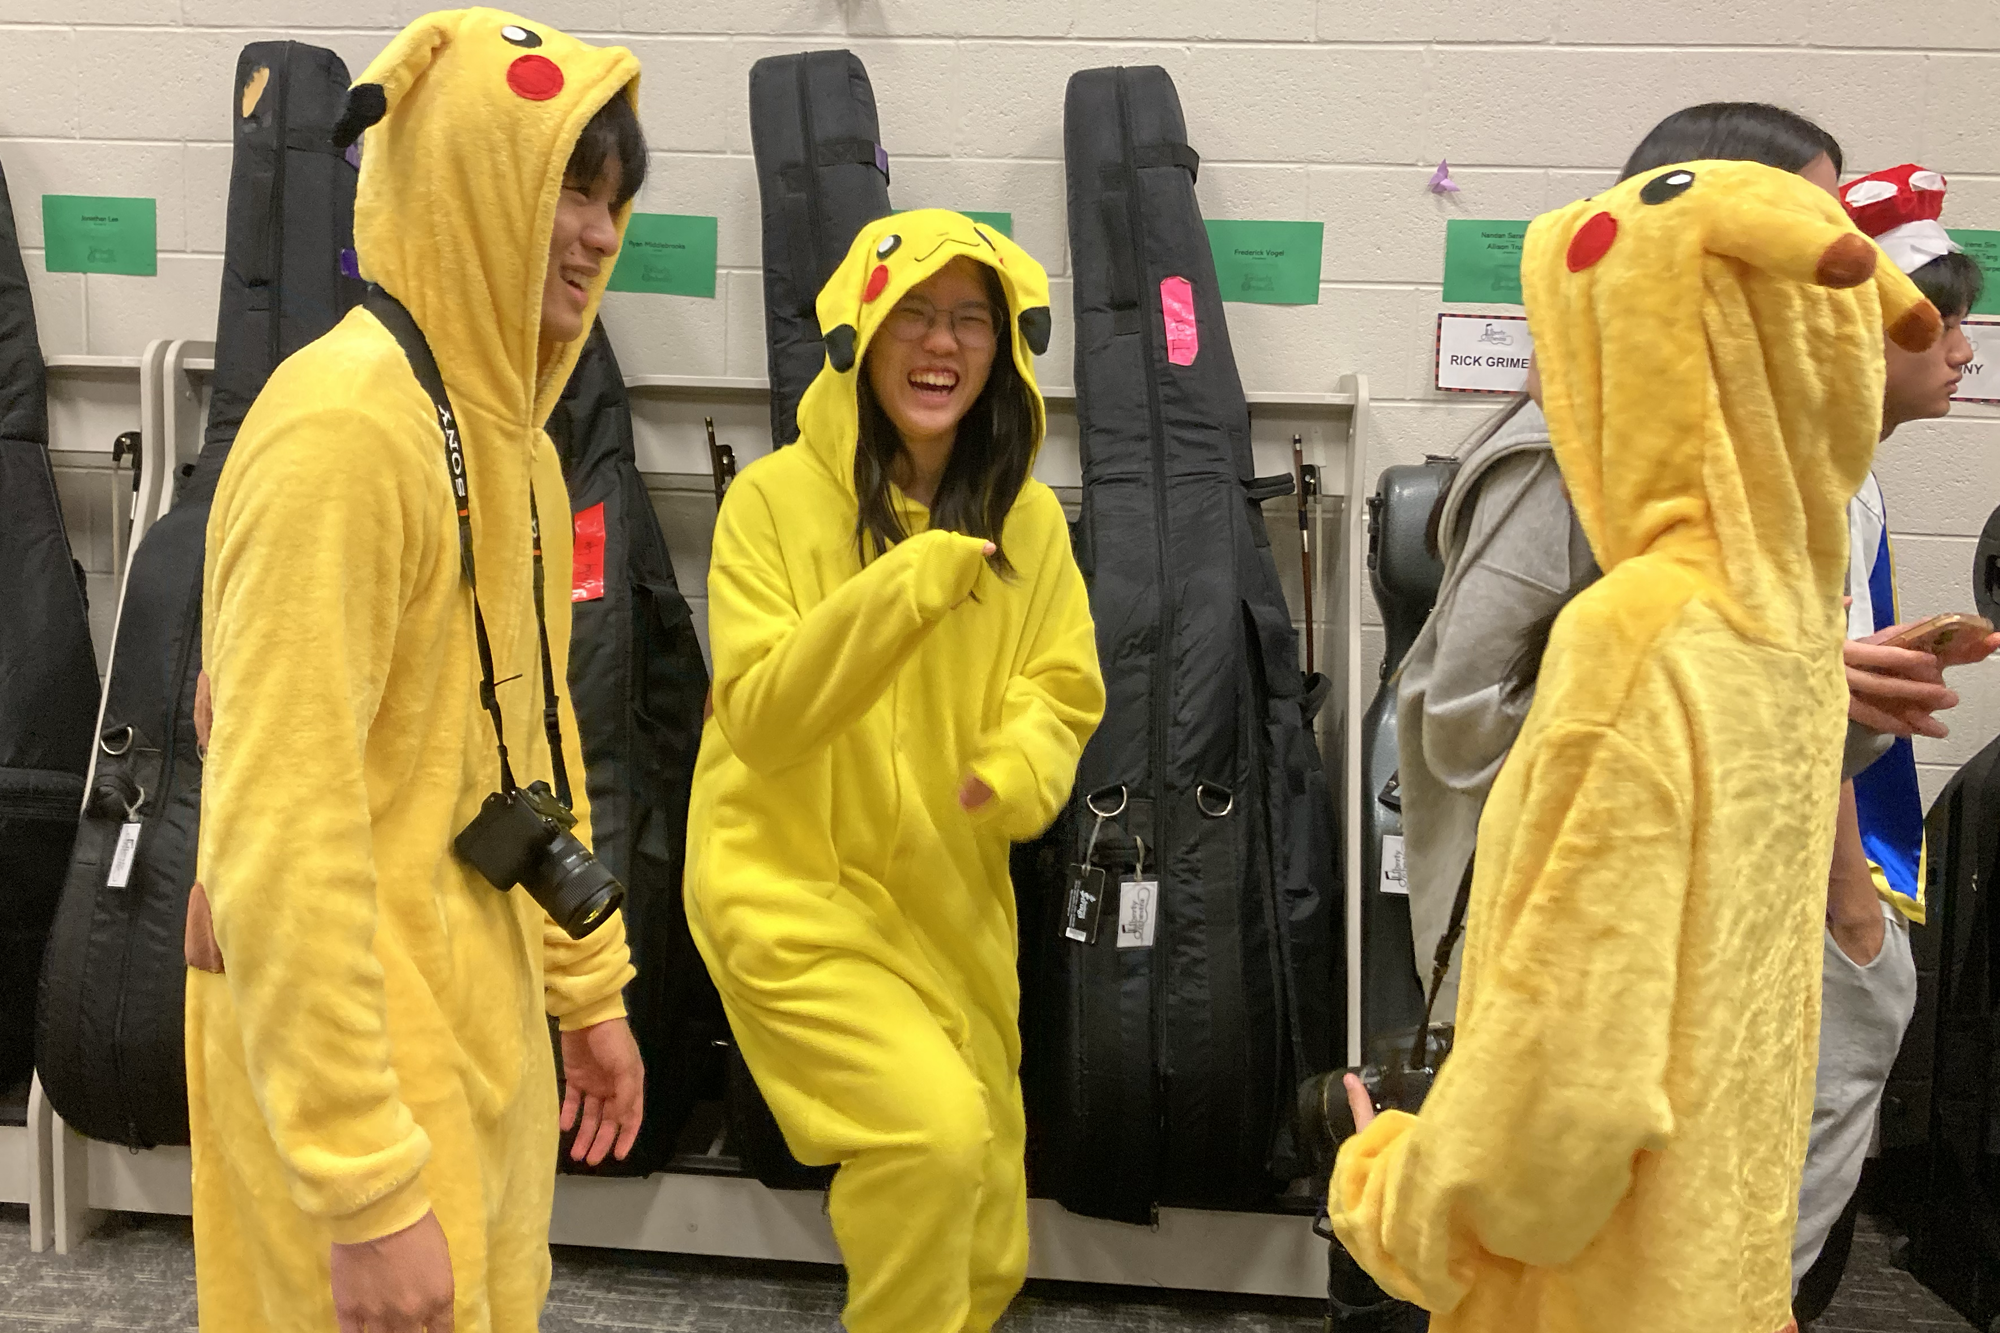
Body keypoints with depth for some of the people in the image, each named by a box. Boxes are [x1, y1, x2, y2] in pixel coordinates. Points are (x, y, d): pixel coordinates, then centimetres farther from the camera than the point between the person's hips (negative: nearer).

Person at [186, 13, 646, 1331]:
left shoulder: (510, 434, 8)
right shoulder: (344, 423, -20)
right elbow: (280, 824, -24)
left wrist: (586, 987, 19)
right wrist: (365, 1192, -24)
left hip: (485, 1029, 9)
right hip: (361, 1060, -9)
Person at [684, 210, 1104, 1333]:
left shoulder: (1029, 518, 0)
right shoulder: (776, 499, -13)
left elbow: (1063, 689, 1)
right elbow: (763, 722, -19)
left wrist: (1022, 766, -22)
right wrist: (906, 586, -32)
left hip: (952, 904, 5)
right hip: (795, 889, -5)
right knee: (935, 1124, -25)